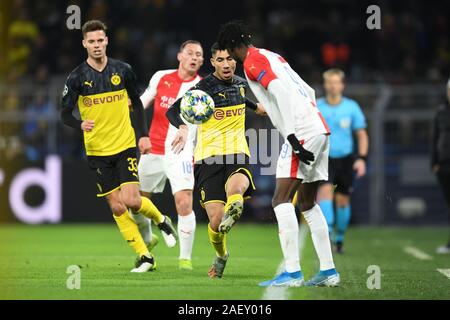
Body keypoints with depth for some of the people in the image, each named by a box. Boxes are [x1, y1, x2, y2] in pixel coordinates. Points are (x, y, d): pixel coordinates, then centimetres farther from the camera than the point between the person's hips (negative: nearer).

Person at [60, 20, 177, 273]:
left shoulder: (123, 70, -1)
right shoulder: (77, 77, -4)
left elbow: (137, 103, 10)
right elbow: (65, 113, -4)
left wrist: (143, 134, 2)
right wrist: (80, 124, -25)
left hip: (125, 145, -1)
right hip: (97, 152, 1)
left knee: (132, 201, -15)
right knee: (117, 207, -2)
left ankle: (159, 218, 18)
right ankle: (145, 257, 6)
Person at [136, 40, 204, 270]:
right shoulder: (161, 78, 5)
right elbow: (141, 104, 18)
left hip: (181, 154, -4)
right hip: (153, 150, 4)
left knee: (184, 203, -19)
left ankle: (185, 257, -6)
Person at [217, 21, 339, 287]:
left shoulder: (252, 61, -4)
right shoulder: (274, 57, 23)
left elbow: (282, 93, -18)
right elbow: (309, 92, 25)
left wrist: (292, 136, -21)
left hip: (302, 132, -9)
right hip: (320, 128, 9)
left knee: (282, 200, -11)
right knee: (308, 203, 15)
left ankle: (293, 272, -17)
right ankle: (328, 271, 14)